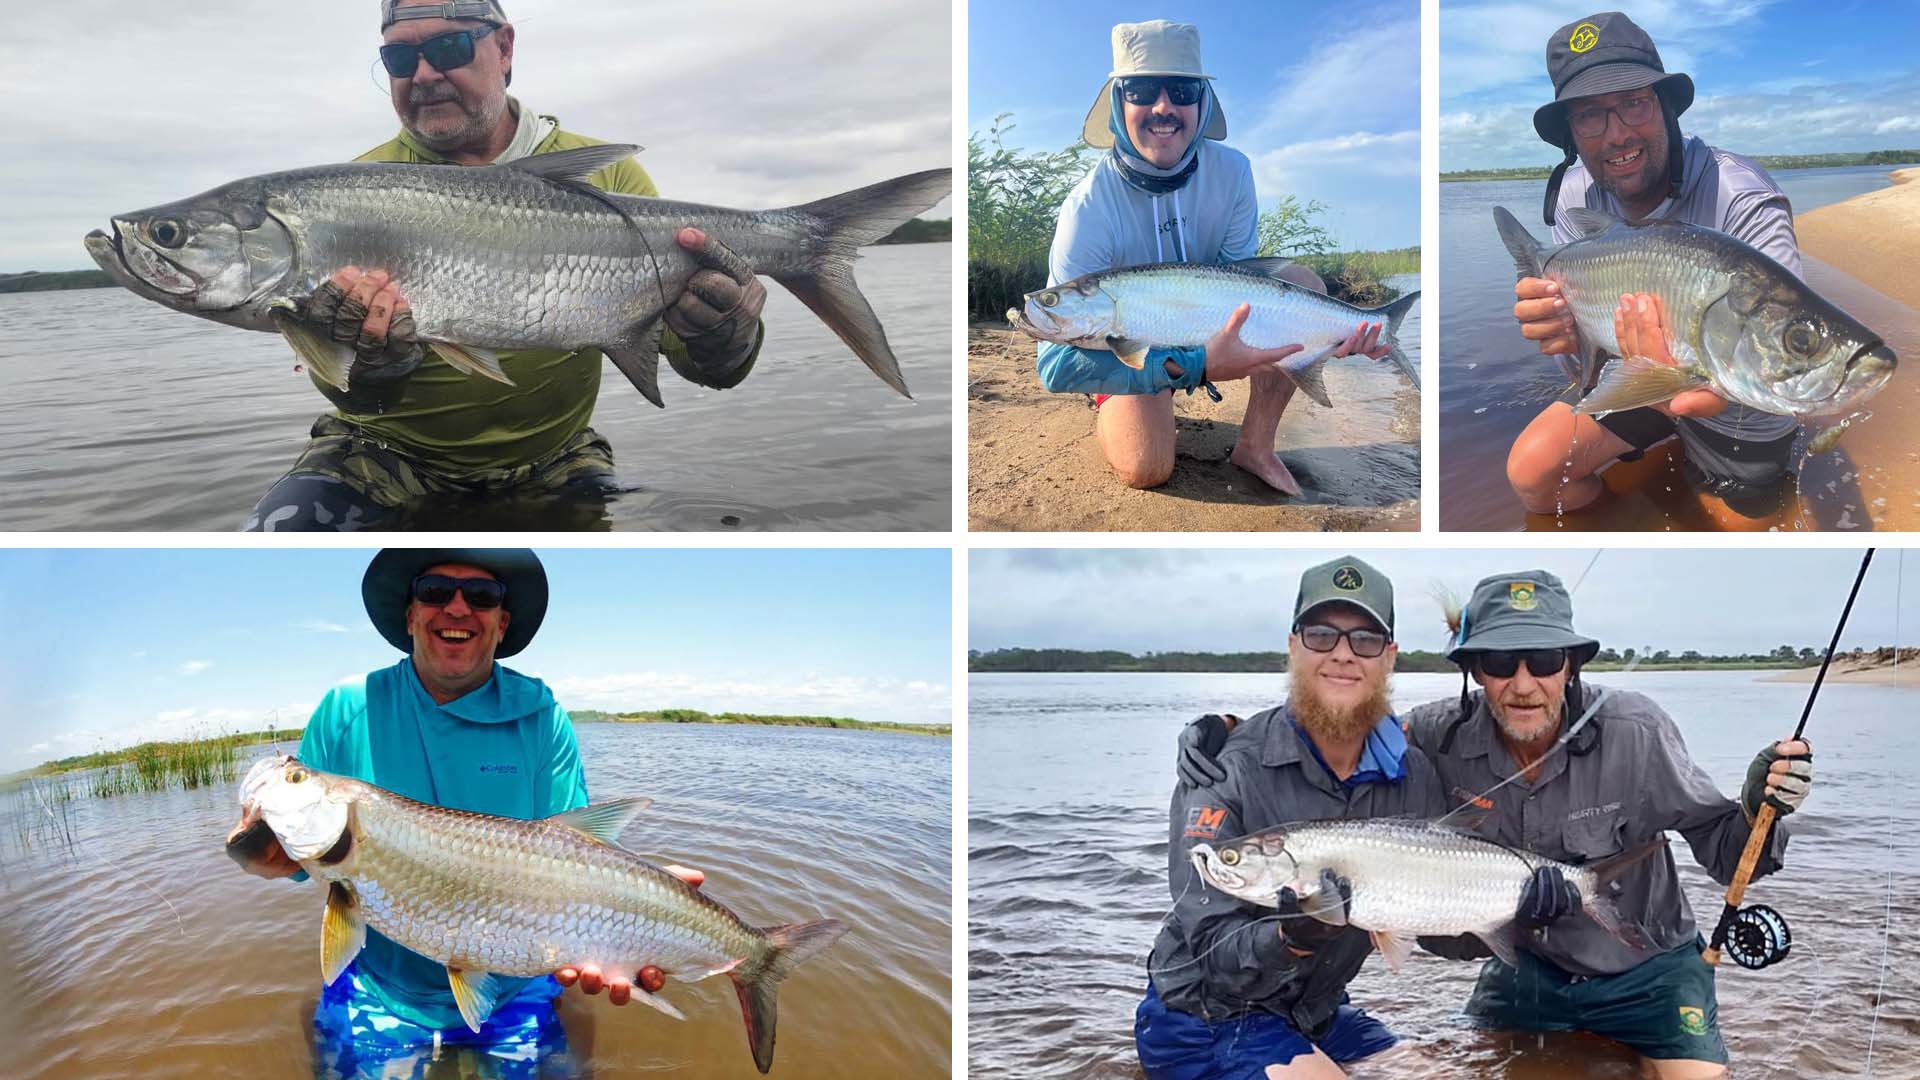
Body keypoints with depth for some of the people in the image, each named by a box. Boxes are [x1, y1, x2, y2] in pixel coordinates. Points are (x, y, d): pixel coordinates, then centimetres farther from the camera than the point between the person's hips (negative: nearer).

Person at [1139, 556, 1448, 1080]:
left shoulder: (1412, 775, -3)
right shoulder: (1227, 769, -20)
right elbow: (1210, 953, -23)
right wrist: (1291, 938, -43)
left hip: (1316, 1016, 7)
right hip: (1204, 1022, -6)